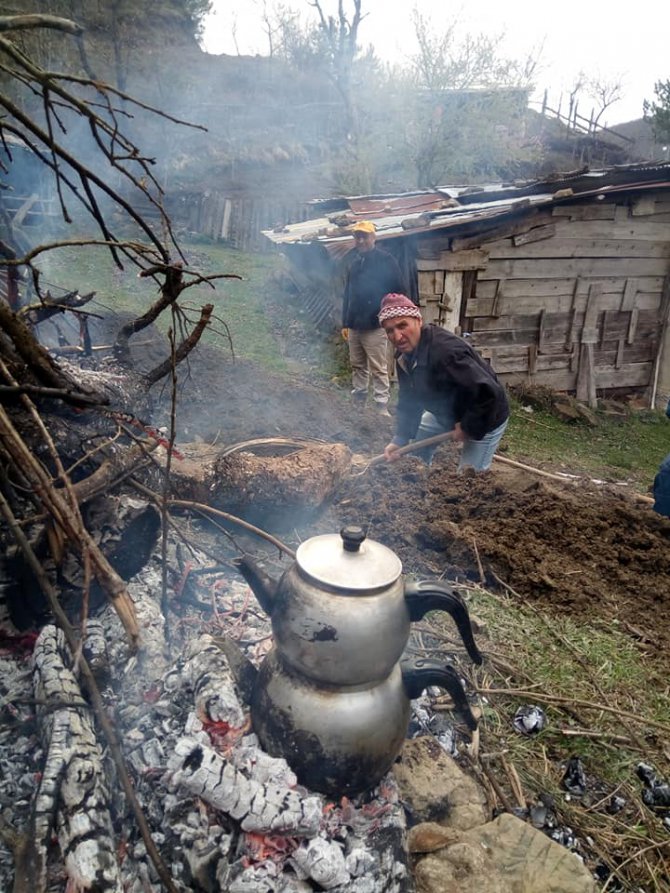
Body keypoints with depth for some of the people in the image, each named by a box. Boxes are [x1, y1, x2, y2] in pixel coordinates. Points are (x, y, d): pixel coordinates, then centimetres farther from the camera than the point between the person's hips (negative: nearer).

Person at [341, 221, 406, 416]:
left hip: (375, 326, -7)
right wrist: (345, 323, 17)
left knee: (378, 370, -6)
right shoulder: (354, 264, 17)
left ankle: (382, 409, -2)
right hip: (354, 327, 7)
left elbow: (398, 293, -5)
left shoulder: (386, 260, -3)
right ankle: (357, 404, 23)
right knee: (358, 368, 13)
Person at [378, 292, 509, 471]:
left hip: (485, 419, -8)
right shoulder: (404, 356, -9)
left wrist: (468, 428, -28)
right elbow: (408, 402, -2)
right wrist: (401, 438, -13)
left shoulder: (446, 351, -38)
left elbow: (490, 393, -40)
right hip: (446, 413, 8)